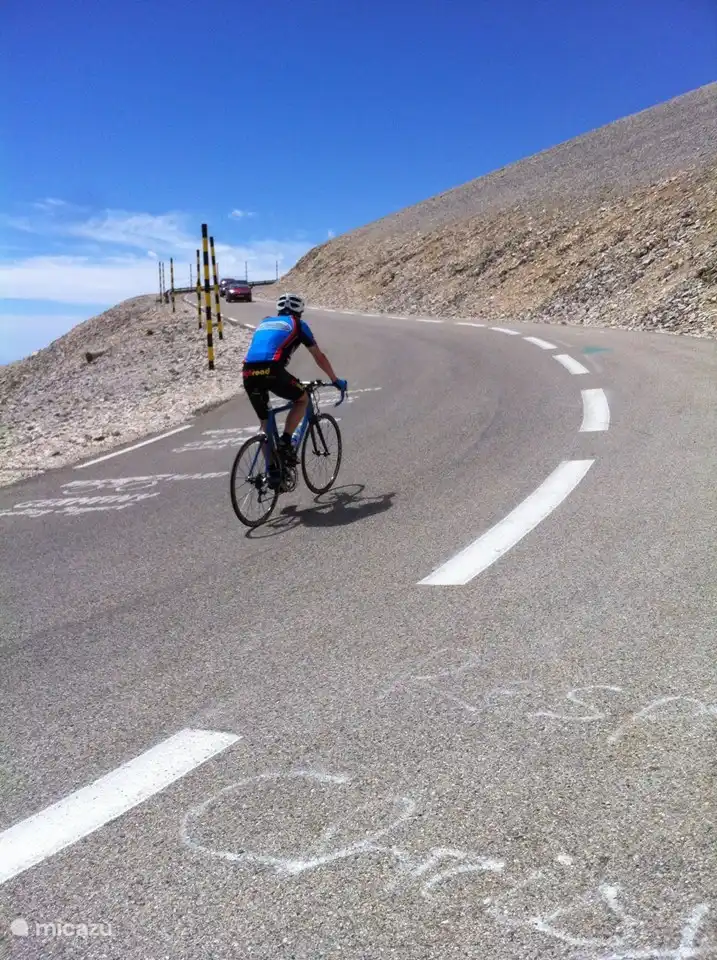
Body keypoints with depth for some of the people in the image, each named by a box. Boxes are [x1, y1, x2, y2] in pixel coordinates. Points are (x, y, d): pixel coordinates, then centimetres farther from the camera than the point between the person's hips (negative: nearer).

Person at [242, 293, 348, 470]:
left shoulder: (264, 323, 33)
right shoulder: (297, 324, 19)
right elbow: (319, 357, 23)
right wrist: (336, 380, 35)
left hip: (248, 374, 5)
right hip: (271, 371, -5)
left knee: (265, 423, 20)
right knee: (302, 399, 20)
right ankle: (285, 442, 5)